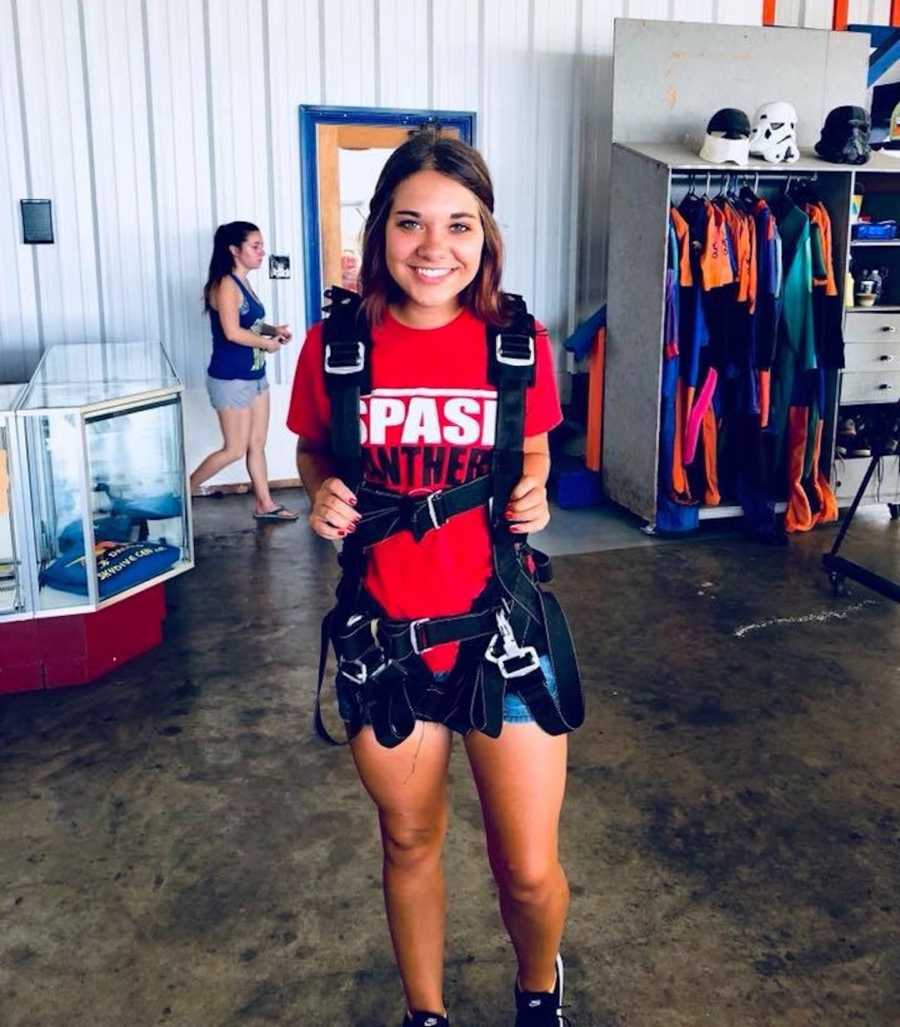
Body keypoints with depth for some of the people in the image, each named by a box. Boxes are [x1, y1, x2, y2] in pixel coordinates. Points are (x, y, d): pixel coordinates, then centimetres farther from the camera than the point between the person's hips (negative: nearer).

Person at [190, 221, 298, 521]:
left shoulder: (243, 284, 10)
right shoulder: (225, 285, -18)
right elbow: (233, 332, -27)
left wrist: (273, 329, 1)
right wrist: (267, 343, -14)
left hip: (255, 376, 9)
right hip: (231, 380, -9)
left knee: (257, 444, 14)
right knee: (235, 450, 0)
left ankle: (265, 504, 23)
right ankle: (184, 490, 16)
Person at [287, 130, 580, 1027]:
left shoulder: (518, 343, -7)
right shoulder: (336, 343, -8)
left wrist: (532, 496, -11)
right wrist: (321, 495, -13)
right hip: (384, 635, 1)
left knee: (529, 870, 7)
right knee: (410, 844, 19)